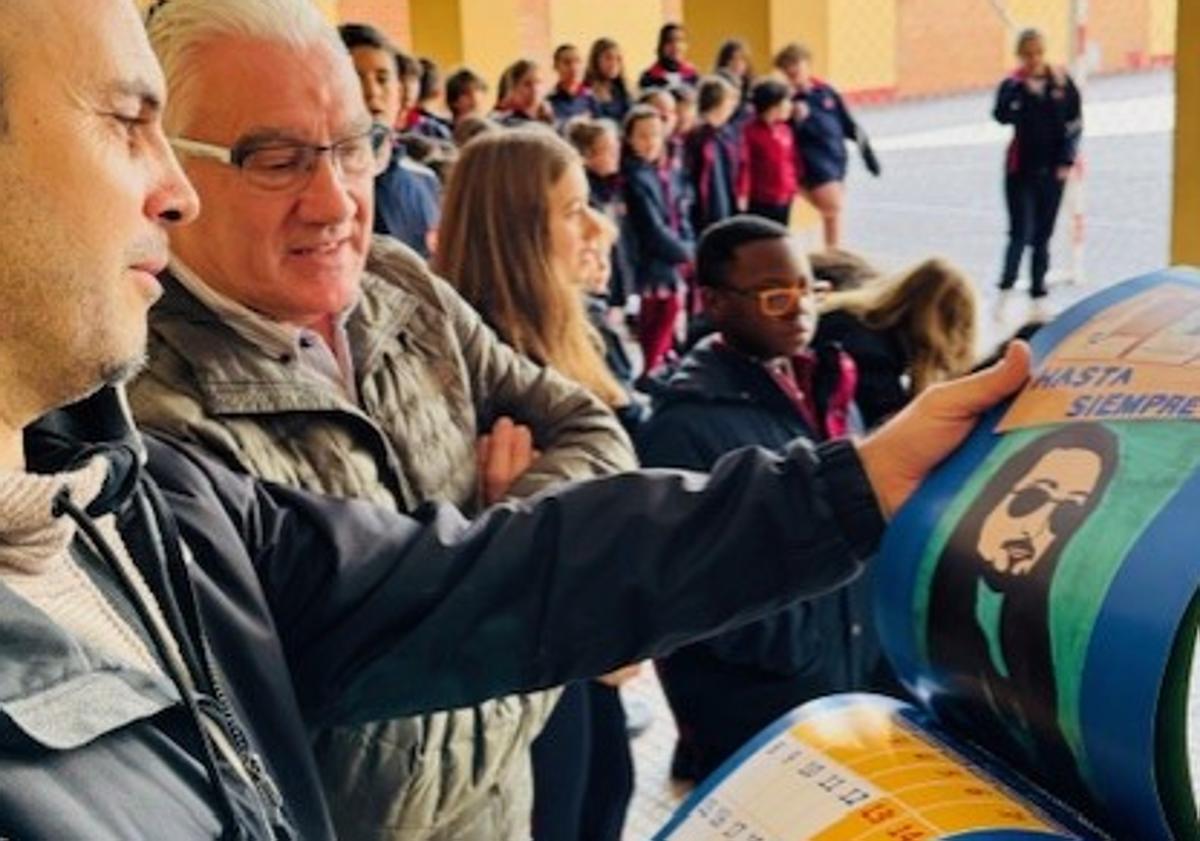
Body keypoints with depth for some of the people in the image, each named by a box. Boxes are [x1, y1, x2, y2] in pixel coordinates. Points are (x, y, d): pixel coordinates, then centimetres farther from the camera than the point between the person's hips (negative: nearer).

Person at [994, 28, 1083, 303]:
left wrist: (1066, 161, -2)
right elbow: (1001, 115, -24)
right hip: (1021, 169, -3)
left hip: (1052, 169, 3)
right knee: (1021, 232, -10)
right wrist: (1023, 90, -32)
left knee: (1043, 235, 10)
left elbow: (1074, 123, 5)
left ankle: (1038, 288, 19)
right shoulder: (1013, 84, -5)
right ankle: (1007, 284, -6)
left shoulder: (1062, 81, 2)